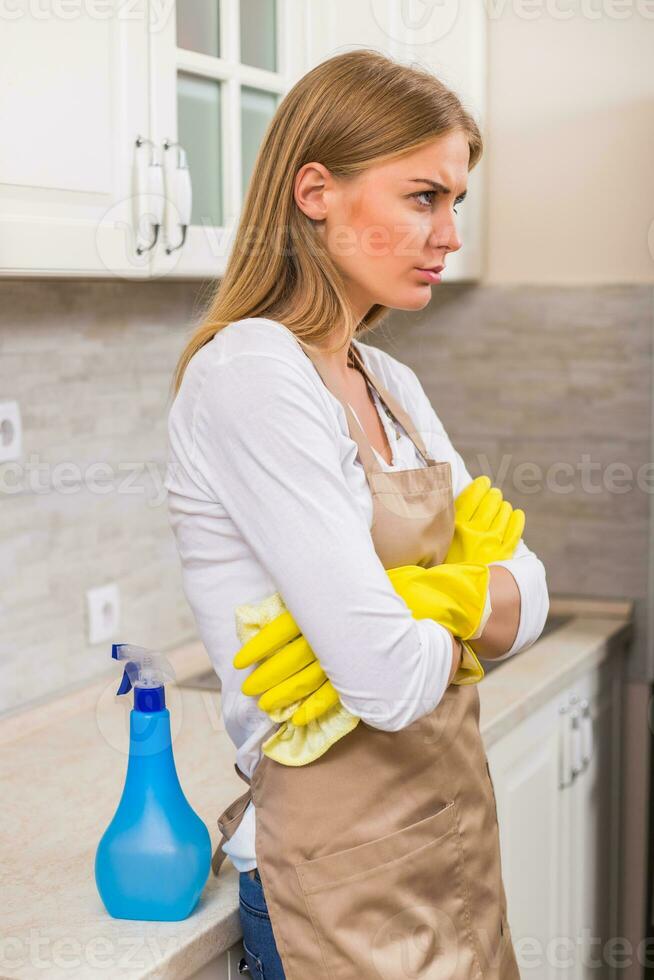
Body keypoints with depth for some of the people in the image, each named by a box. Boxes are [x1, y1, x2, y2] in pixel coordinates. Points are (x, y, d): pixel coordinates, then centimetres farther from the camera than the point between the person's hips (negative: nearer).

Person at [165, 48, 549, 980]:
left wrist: (427, 610, -17)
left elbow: (527, 587, 3)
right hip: (351, 889, -8)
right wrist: (461, 622, -5)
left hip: (455, 848, 8)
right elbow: (389, 676, -27)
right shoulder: (249, 375, -20)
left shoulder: (392, 384, 8)